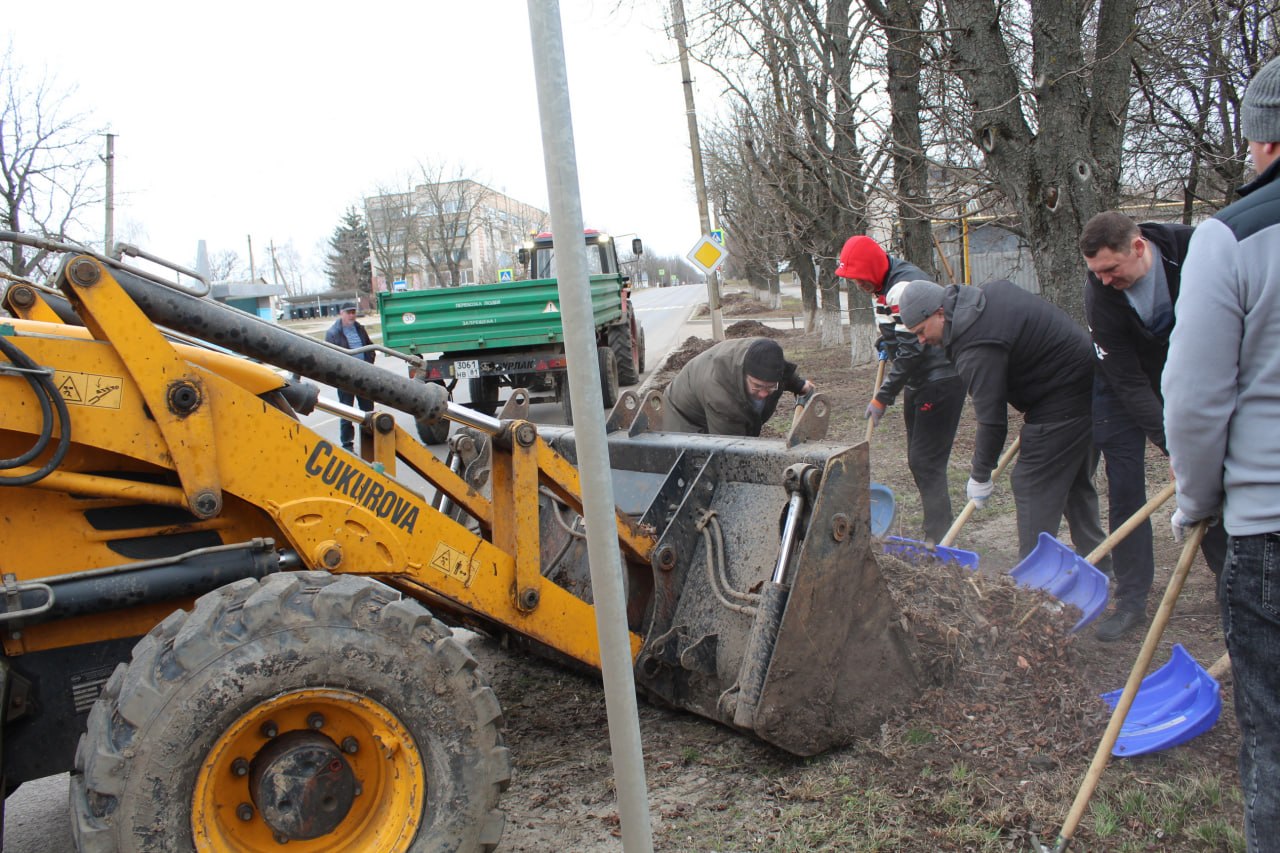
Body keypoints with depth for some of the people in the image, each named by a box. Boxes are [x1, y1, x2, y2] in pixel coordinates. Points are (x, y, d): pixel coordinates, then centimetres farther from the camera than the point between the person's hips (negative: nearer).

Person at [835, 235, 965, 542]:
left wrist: (882, 398, -20)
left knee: (926, 461, -10)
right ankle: (936, 530, 22)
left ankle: (939, 540, -4)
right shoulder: (883, 285, 8)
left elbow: (911, 351, -25)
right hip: (917, 381, 10)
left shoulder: (904, 288, -24)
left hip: (941, 381, -10)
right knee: (917, 460, 13)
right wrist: (885, 342, 4)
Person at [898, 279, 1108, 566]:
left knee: (1033, 485, -6)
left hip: (1062, 400, -11)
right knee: (1075, 482, 20)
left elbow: (992, 419, -23)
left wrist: (980, 475, -10)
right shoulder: (988, 292, 5)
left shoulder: (976, 347, -25)